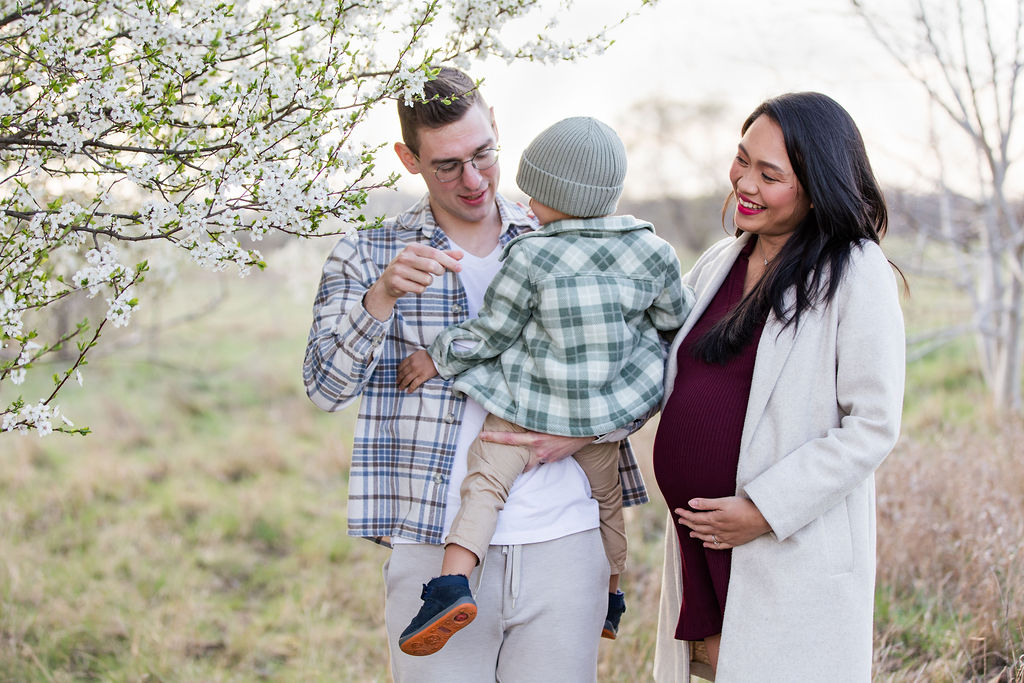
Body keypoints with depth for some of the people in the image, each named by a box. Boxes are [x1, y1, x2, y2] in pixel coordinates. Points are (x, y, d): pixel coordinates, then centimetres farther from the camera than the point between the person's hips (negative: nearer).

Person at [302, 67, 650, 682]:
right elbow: (326, 387, -7)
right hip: (434, 547, -1)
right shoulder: (367, 257, 5)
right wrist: (382, 297, -24)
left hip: (565, 543, 2)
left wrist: (584, 431, -8)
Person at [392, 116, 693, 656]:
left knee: (484, 482, 1)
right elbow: (677, 319, 12)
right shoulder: (652, 251, -3)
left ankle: (453, 581, -20)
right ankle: (608, 603, 41)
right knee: (604, 497, 24)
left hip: (529, 410, -4)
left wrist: (435, 359, 8)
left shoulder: (530, 255, -14)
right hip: (606, 418, 5)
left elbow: (489, 333, -7)